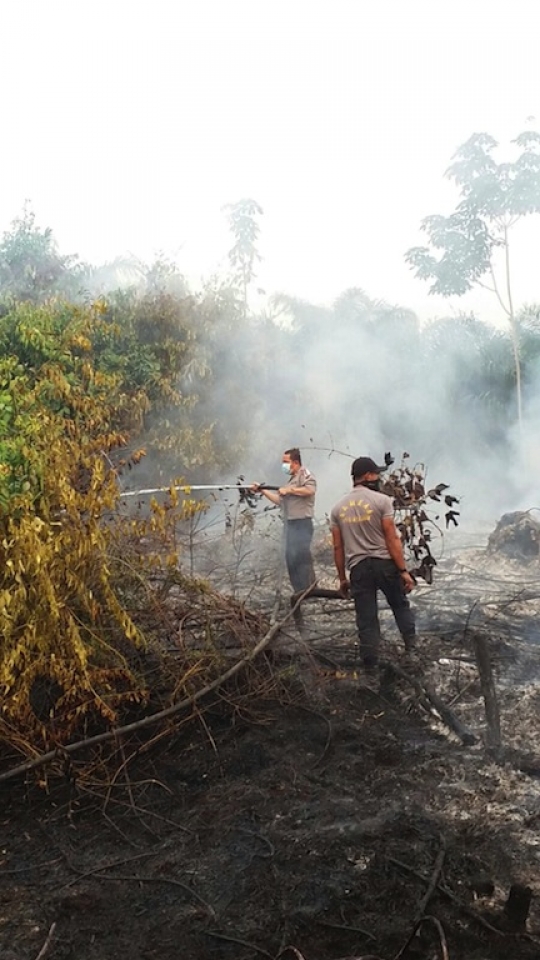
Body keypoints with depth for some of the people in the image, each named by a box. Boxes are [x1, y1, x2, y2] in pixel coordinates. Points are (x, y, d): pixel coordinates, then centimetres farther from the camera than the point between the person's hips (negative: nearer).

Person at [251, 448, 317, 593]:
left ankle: (308, 590, -8)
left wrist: (289, 490, -15)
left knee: (301, 556, -12)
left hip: (302, 524, -9)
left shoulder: (304, 474, -4)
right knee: (291, 558, 8)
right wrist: (262, 491, 15)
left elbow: (310, 490, -24)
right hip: (291, 524, 9)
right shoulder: (292, 479, 22)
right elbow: (280, 501, 21)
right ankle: (300, 591, 13)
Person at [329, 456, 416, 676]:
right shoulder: (381, 500, -7)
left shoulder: (338, 507, 6)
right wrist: (404, 570, -9)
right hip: (385, 563, -2)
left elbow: (338, 547, 6)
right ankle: (412, 647, 13)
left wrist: (342, 578, 14)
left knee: (366, 620, 7)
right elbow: (392, 538, -12)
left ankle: (370, 665, 9)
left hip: (358, 567, 3)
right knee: (400, 606, 19)